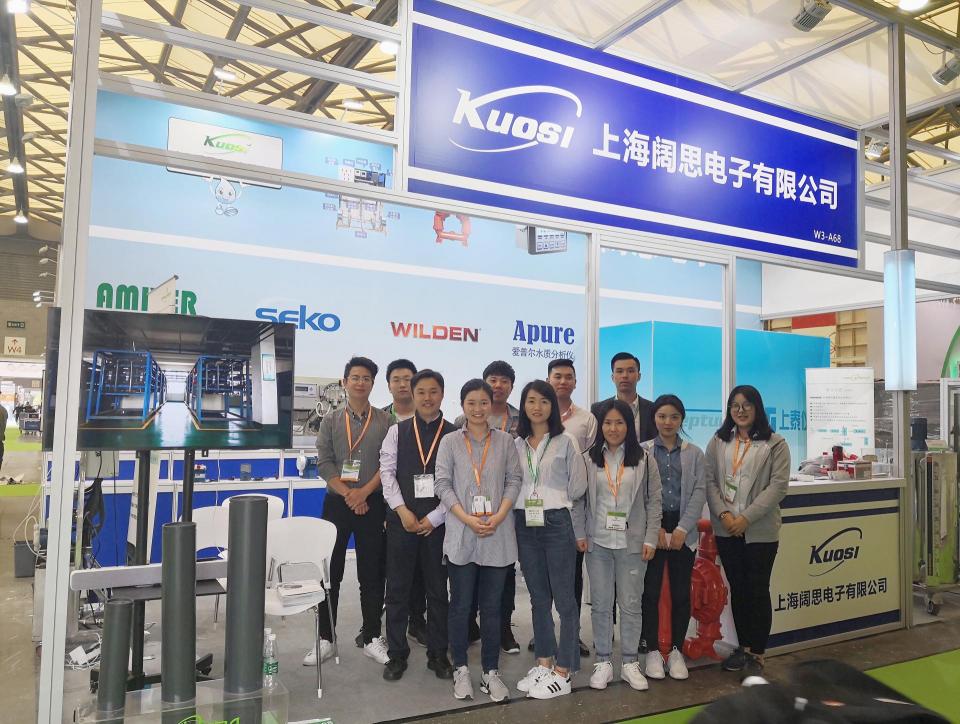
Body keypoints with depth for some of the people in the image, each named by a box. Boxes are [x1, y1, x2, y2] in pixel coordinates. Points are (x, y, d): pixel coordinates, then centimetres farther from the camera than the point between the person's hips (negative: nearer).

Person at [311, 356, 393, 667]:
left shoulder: (385, 421, 3)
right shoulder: (331, 421, 6)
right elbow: (324, 464, -1)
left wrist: (364, 492, -15)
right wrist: (348, 494, -12)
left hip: (372, 504, -1)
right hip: (337, 503, 1)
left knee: (371, 573, 5)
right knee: (330, 571, 5)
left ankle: (372, 638, 17)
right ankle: (325, 639, 16)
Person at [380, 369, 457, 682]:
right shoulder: (397, 431, 4)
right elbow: (387, 472, -1)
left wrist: (435, 517, -10)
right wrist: (403, 511, -10)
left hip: (437, 521, -1)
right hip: (401, 518, 1)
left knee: (438, 589, 9)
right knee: (398, 588, 6)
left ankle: (437, 653, 22)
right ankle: (396, 654, 20)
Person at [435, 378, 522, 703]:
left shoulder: (505, 441, 5)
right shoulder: (450, 442, 2)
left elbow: (513, 481, 2)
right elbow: (443, 485, -3)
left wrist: (498, 517, -12)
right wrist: (468, 520, -13)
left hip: (497, 536, 1)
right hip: (461, 536, -1)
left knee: (492, 606, 9)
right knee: (460, 605, 7)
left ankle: (491, 671, 20)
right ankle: (461, 669, 21)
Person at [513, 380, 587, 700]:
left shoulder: (565, 442, -2)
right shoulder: (516, 444, 7)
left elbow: (578, 486, -2)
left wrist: (552, 501, 5)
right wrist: (528, 504, 0)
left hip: (556, 523, -4)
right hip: (525, 525, 4)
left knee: (564, 598, 0)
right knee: (538, 597, 14)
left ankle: (563, 672, 10)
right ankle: (544, 662, 26)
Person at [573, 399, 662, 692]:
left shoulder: (644, 460, 0)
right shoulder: (589, 459, 2)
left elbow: (654, 502, 1)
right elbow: (579, 500, 4)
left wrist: (650, 538, -4)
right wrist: (580, 534, -2)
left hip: (632, 544, -1)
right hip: (597, 543, 1)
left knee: (631, 604, 7)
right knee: (600, 604, 8)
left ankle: (630, 663, 21)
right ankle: (603, 662, 20)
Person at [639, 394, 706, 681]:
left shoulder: (694, 454, 9)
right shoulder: (641, 451, 2)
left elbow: (699, 492, 1)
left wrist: (682, 529, -10)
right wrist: (655, 528, -11)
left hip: (683, 530, 2)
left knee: (681, 592, 7)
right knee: (650, 591, 2)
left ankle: (676, 651, 20)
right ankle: (651, 650, 15)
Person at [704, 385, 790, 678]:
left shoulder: (775, 444, -3)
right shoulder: (718, 442, 8)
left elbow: (778, 485, -9)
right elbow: (709, 480, 5)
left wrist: (747, 517, -15)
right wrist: (723, 514, -10)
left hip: (760, 530, -3)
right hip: (726, 530, 3)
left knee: (758, 590, 3)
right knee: (737, 588, 13)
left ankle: (757, 654, 15)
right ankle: (743, 647, 26)